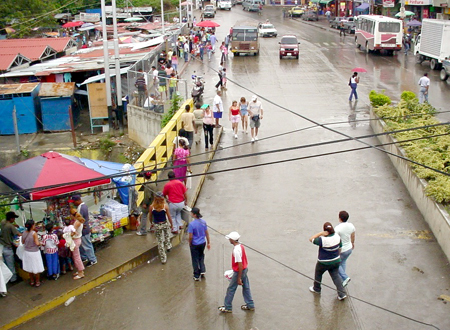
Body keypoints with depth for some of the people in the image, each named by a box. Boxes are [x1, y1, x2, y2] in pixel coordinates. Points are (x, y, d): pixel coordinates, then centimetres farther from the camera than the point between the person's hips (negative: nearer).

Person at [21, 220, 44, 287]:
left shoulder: (24, 233, -5)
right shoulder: (34, 233, -22)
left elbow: (23, 242, 8)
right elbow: (37, 243, -24)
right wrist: (40, 243, -3)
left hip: (27, 252, 6)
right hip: (34, 253, -6)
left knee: (30, 267, 19)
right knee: (37, 268, 10)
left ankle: (32, 281, 32)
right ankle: (37, 282, 21)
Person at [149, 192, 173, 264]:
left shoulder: (151, 207, -14)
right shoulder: (165, 206, -17)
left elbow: (150, 217, -1)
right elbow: (169, 217, -8)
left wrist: (152, 223, 19)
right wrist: (171, 224, 9)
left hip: (156, 226, 1)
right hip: (165, 224, -1)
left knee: (160, 242, 12)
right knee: (167, 235, 36)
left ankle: (163, 258, 19)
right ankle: (168, 246, 46)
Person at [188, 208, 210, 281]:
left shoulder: (192, 224, -24)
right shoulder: (203, 222, -7)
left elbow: (190, 236, -18)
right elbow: (206, 233, 1)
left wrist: (190, 244, 1)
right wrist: (208, 243, 12)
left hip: (195, 244, -5)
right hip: (203, 243, 5)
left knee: (195, 260, 11)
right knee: (201, 257, 28)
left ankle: (196, 276, 22)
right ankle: (202, 271, 25)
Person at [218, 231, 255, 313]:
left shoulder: (236, 250, -28)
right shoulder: (240, 246, 1)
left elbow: (240, 265, -27)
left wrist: (239, 278, -21)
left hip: (239, 271, -9)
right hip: (245, 269, 9)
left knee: (231, 289, 6)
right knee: (246, 287, 17)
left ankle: (227, 307, 18)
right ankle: (250, 305, 26)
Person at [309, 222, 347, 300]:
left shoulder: (322, 240, -30)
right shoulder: (337, 237, -10)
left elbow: (311, 239, -20)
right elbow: (340, 248, 3)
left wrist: (321, 233, -25)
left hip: (324, 263, -5)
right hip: (336, 261, 5)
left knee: (318, 273, 22)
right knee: (336, 276, 14)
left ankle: (316, 288, 41)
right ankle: (342, 294, 8)